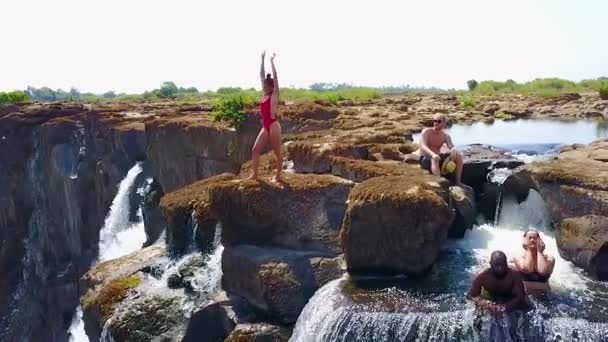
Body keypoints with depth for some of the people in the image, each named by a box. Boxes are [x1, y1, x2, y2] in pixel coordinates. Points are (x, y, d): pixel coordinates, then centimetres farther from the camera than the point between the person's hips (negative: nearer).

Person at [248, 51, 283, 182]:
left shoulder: (274, 95, -6)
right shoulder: (265, 95, 10)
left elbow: (275, 77, -14)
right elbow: (261, 75, 12)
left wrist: (272, 61, -12)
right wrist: (262, 60, 12)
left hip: (273, 126, -7)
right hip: (265, 127, 7)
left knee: (277, 152, 4)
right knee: (255, 150, 2)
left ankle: (278, 175, 13)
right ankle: (255, 174, 8)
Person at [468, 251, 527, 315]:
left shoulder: (514, 275, -19)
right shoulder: (483, 276, -19)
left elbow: (520, 297, -25)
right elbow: (470, 296, -19)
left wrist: (504, 308, -41)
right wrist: (484, 304, -38)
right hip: (491, 304, 0)